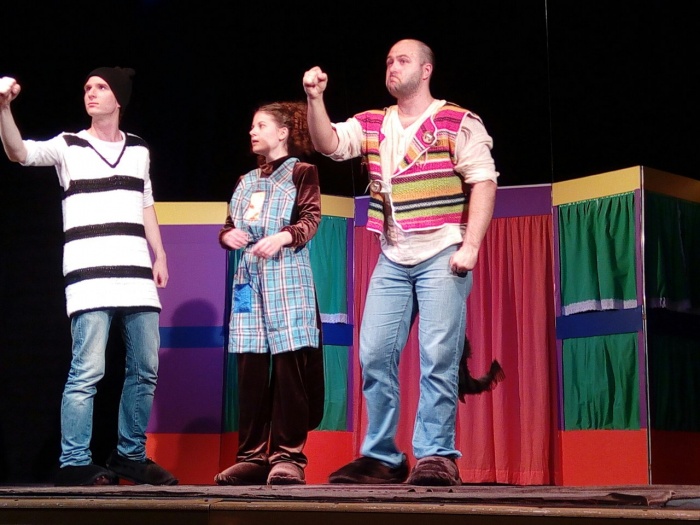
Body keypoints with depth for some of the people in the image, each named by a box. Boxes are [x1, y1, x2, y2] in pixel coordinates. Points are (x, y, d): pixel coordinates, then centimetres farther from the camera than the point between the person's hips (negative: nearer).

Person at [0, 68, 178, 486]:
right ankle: (74, 464, -6)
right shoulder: (68, 146, 4)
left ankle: (130, 456, 20)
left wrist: (160, 255, 16)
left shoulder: (139, 150, 16)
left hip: (137, 275, 5)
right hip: (90, 276, -4)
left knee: (145, 370, 7)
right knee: (87, 372, -11)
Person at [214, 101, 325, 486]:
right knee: (250, 372, 2)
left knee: (289, 367, -9)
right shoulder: (245, 182, 24)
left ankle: (288, 456, -6)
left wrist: (283, 236, -24)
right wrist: (228, 235, -1)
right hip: (248, 280, 6)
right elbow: (229, 226, 22)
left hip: (287, 278, -6)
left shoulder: (301, 172, 6)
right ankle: (252, 456, 5)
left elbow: (310, 219, -5)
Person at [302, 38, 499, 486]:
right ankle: (382, 457, 10)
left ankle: (437, 457, -1)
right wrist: (315, 99, -12)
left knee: (438, 357, -8)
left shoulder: (459, 122, -2)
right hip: (393, 259, 5)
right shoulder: (371, 125, 14)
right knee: (375, 355, 2)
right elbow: (329, 144, 3)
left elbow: (484, 182, -7)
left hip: (443, 255, -5)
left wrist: (471, 245, -15)